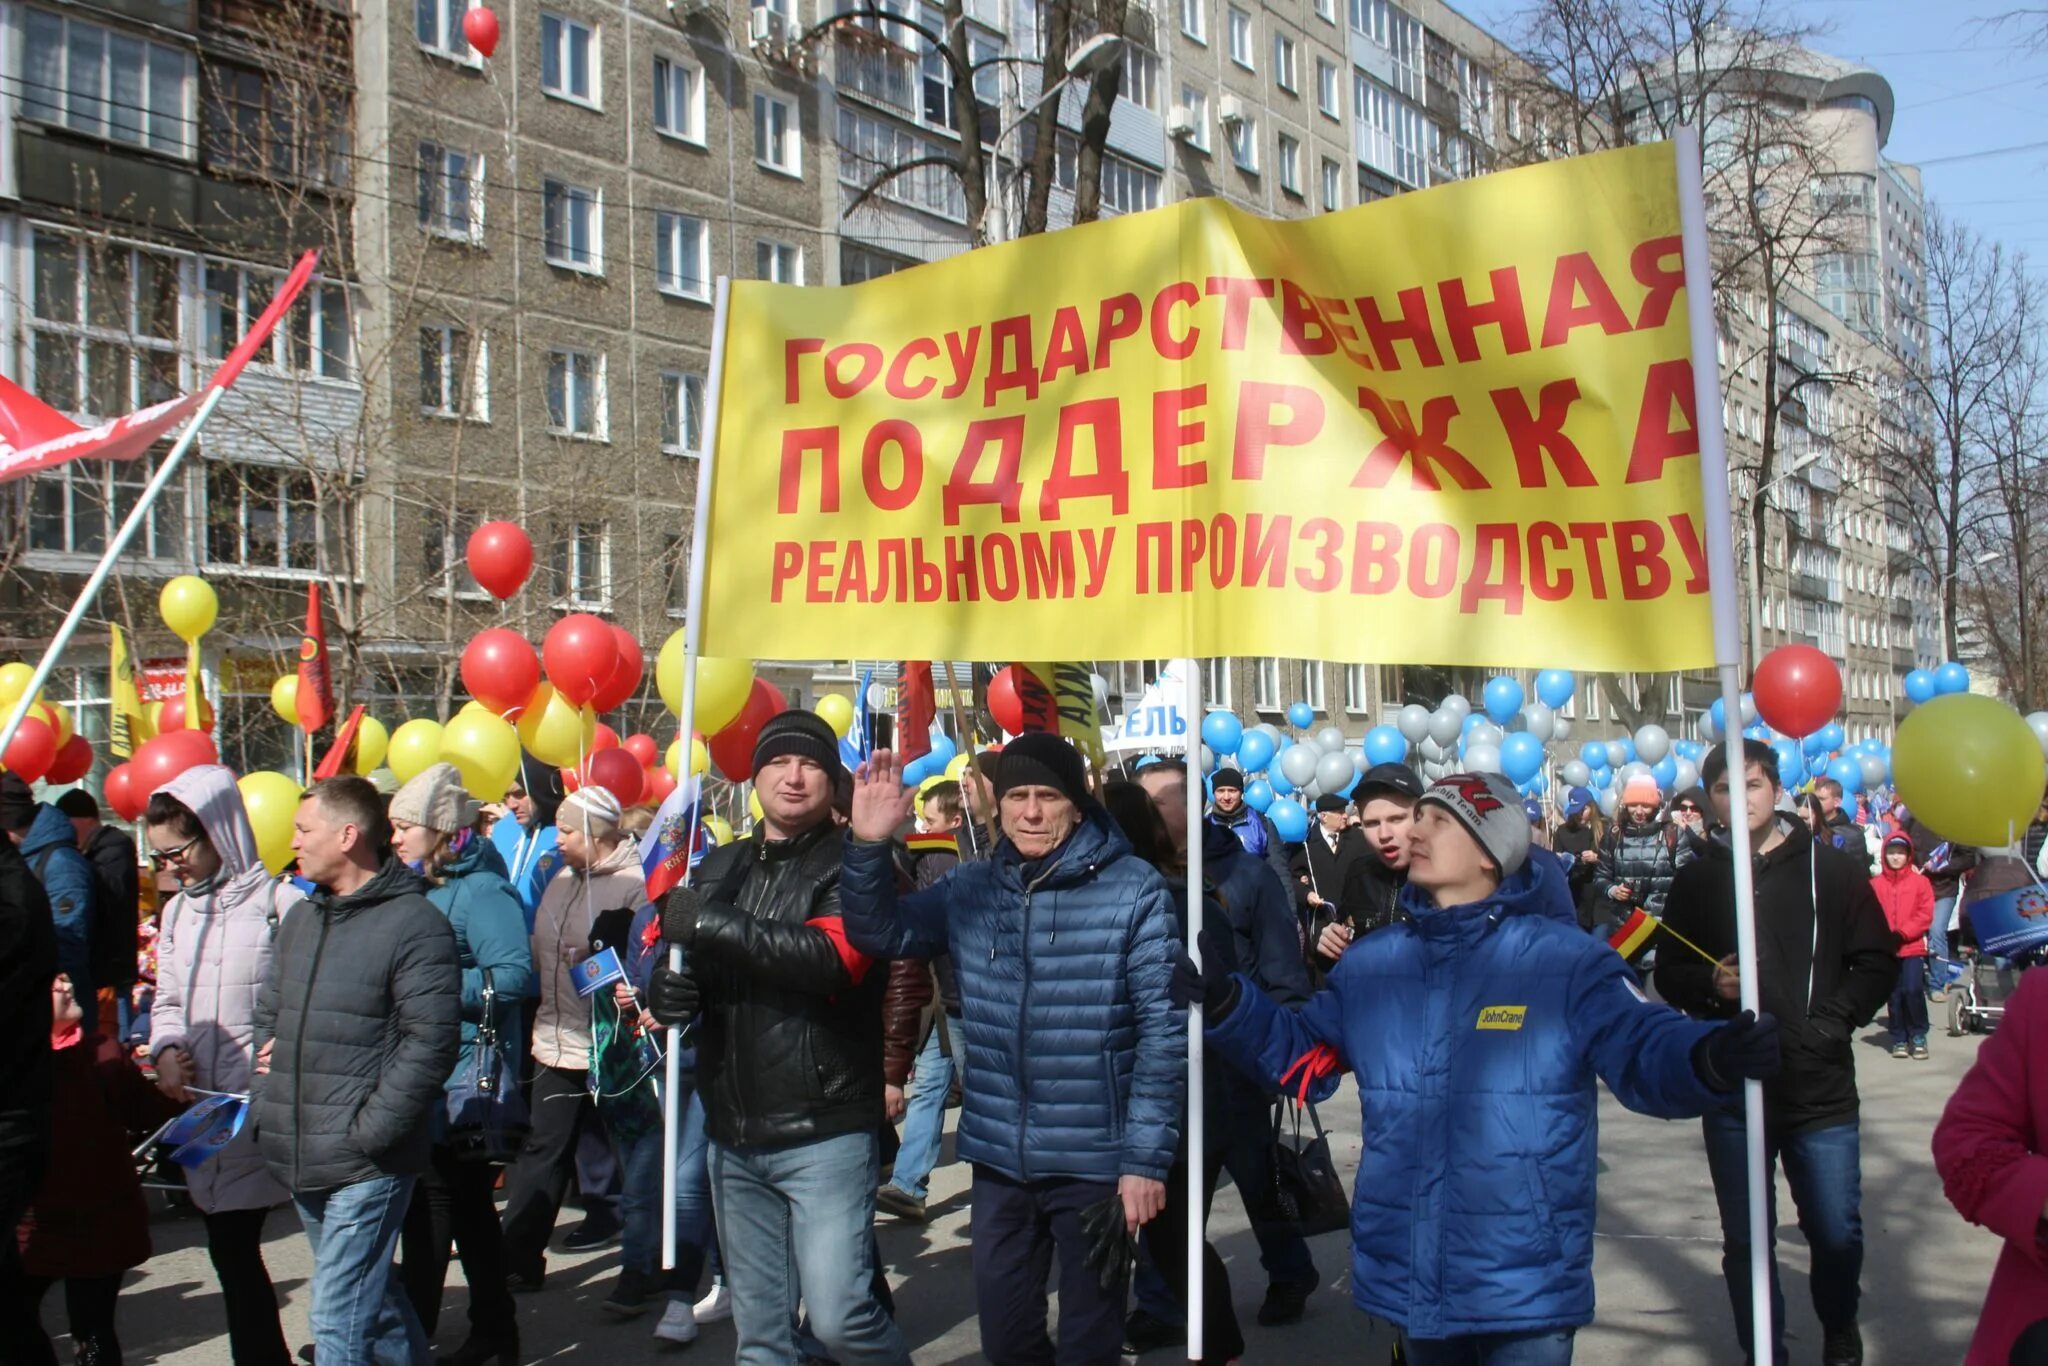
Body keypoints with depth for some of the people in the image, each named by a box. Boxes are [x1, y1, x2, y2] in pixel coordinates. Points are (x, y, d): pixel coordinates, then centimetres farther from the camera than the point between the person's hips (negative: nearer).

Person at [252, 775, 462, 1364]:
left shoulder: (414, 923, -12)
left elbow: (430, 1040, -17)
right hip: (298, 1158, 8)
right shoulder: (300, 921, 13)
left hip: (368, 1164, -8)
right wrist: (266, 1103, 10)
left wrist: (370, 1131, -19)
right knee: (371, 1296, 20)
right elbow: (267, 1016, 23)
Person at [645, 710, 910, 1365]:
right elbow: (665, 951, 15)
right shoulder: (720, 866, 12)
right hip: (734, 1135, 6)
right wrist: (665, 986, -9)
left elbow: (834, 957, -24)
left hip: (825, 1132, -6)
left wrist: (711, 924, -23)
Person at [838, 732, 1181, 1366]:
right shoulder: (970, 889, 3)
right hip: (997, 1159, 4)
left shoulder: (1134, 890, -11)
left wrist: (1146, 1156, -13)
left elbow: (1162, 1028, -11)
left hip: (1095, 1162, -4)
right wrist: (868, 844, -10)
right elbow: (878, 933, 7)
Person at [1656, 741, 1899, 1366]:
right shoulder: (1696, 879, 7)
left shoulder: (1833, 868, 2)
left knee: (1836, 1233, 5)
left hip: (1822, 1089, -1)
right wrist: (1710, 983, -10)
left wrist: (1831, 1022, -10)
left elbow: (1878, 962, 3)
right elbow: (1669, 974, 10)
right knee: (1745, 1242, 7)